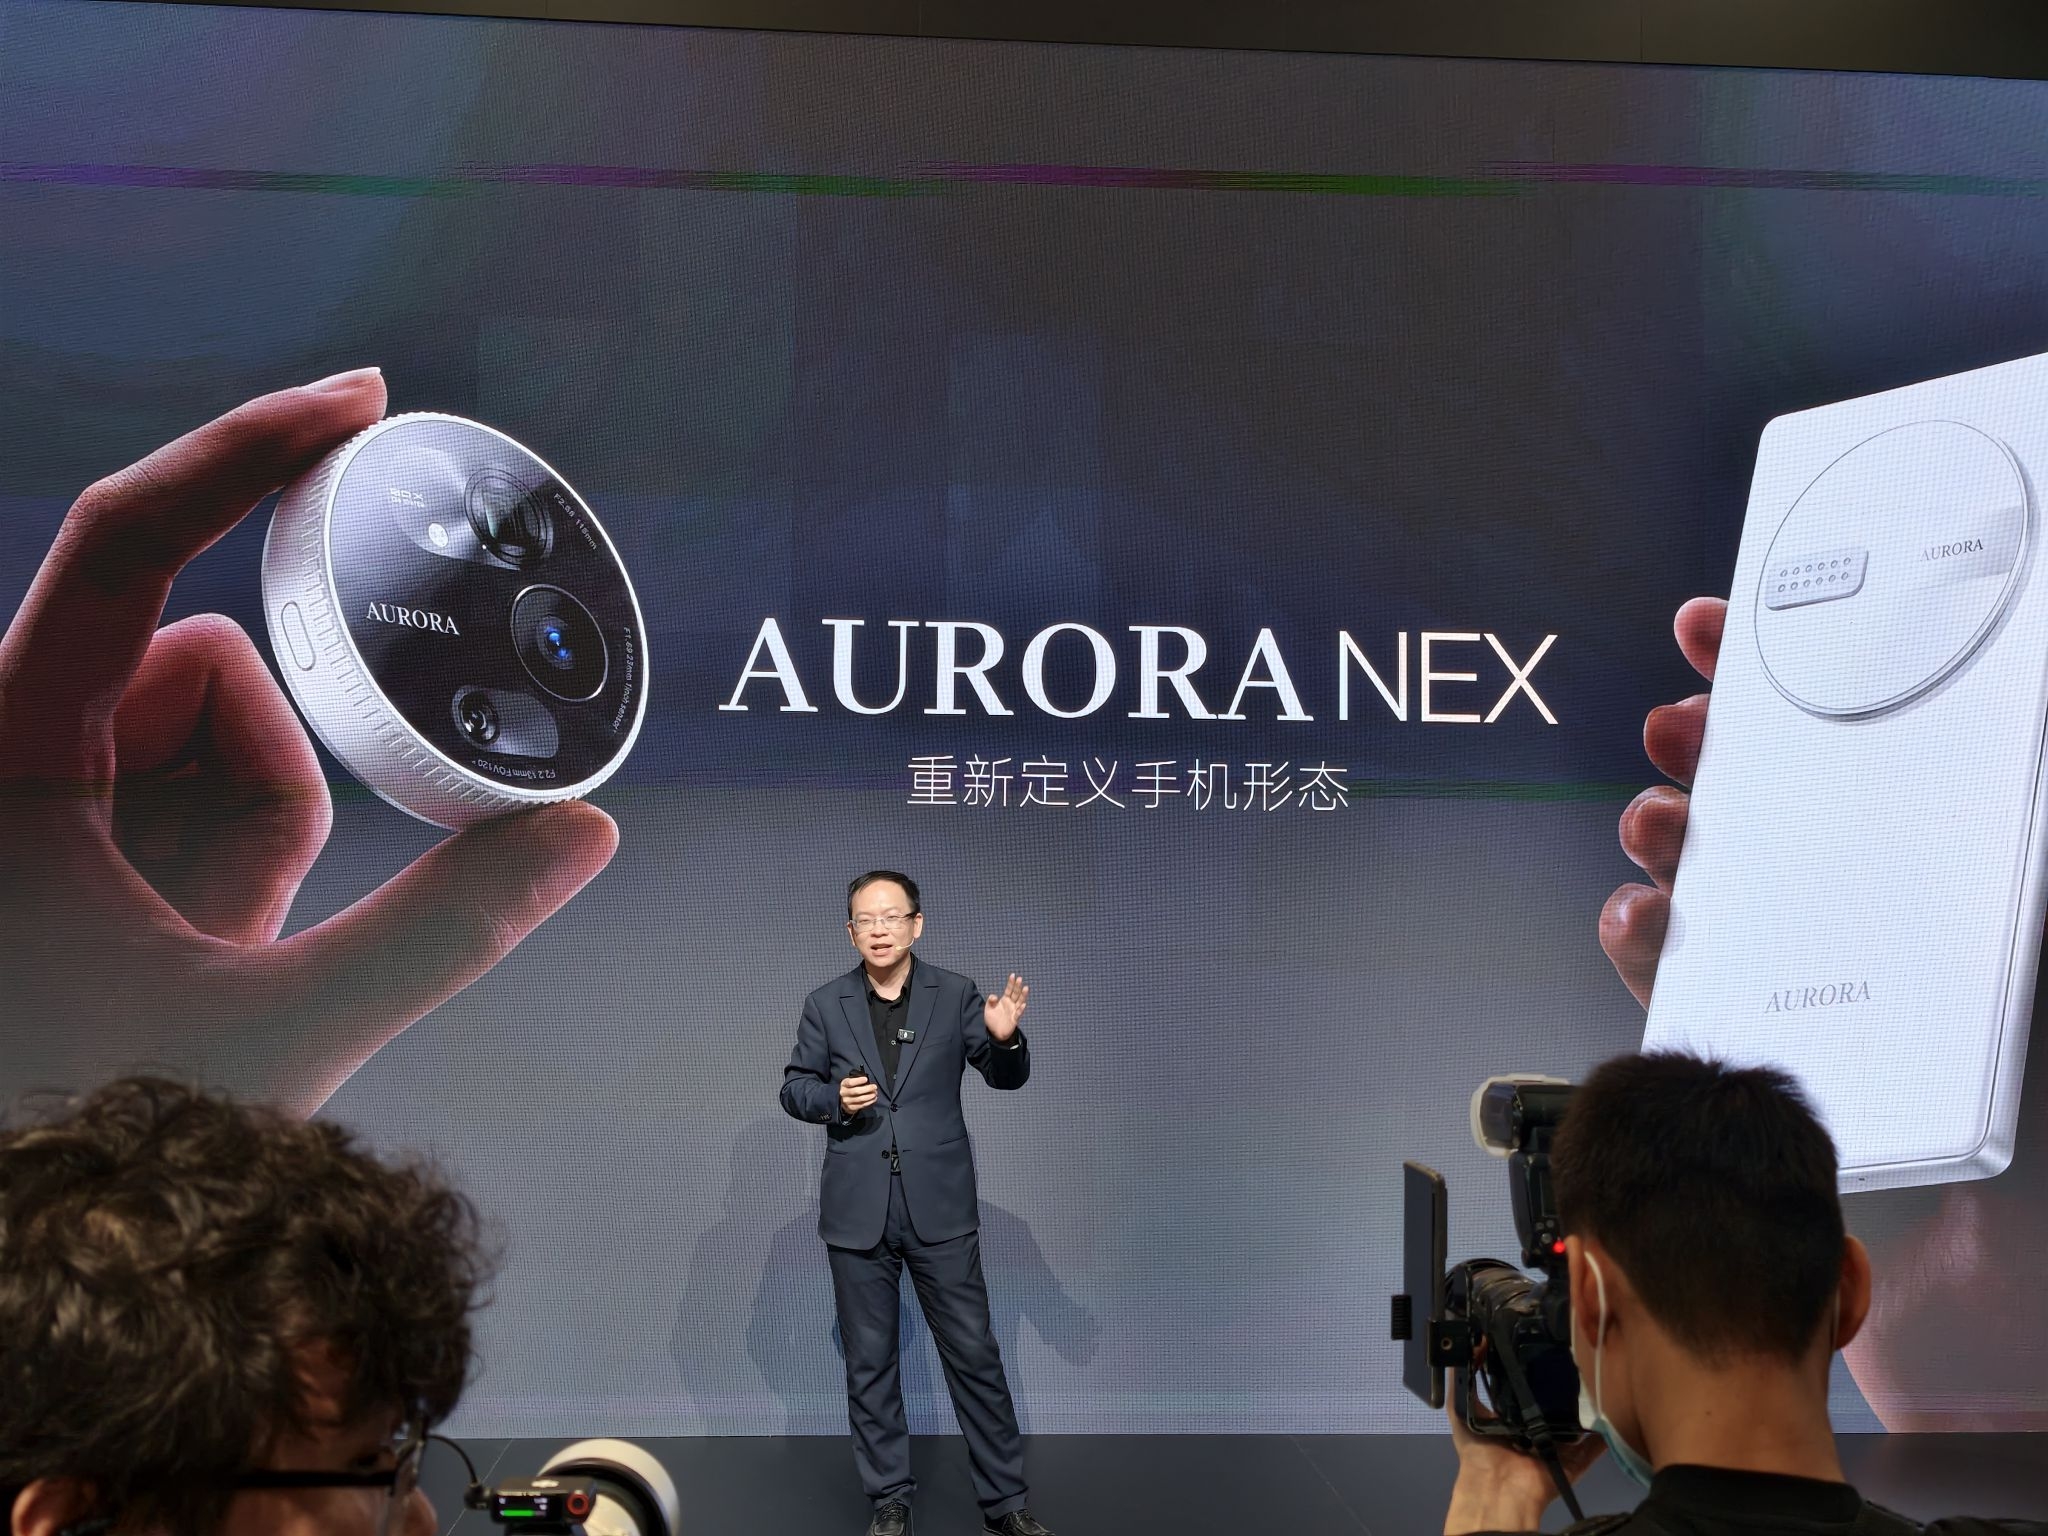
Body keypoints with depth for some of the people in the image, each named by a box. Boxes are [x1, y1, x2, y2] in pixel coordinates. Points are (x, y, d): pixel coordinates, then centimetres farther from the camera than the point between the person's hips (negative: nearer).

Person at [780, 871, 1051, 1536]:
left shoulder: (956, 995, 0)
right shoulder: (825, 1004, 3)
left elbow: (1007, 1078, 2)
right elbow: (795, 1087, 9)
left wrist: (1005, 1039, -21)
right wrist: (834, 1099, -13)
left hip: (940, 1207, -1)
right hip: (857, 1212, 1)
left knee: (974, 1354, 2)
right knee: (869, 1363, 10)